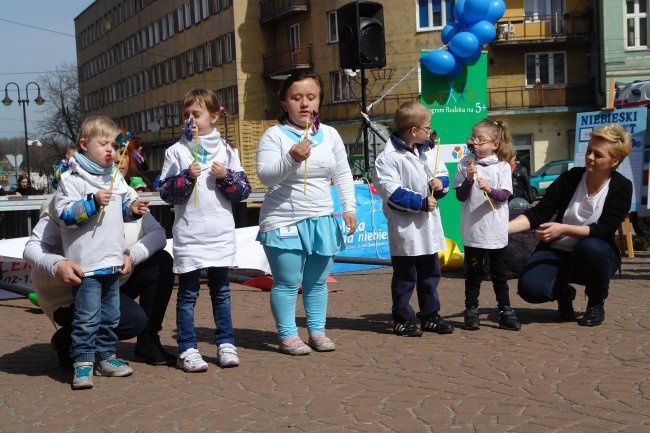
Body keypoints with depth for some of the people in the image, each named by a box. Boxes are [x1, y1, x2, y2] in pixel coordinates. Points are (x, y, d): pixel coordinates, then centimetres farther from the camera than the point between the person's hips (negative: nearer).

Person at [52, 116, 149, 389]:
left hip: (112, 259, 7)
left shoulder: (115, 177, 14)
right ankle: (82, 362, 1)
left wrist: (133, 209, 3)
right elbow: (64, 213, -15)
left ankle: (104, 356, 25)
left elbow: (124, 205, 25)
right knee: (87, 317, -7)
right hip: (86, 261, -7)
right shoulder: (72, 179, -8)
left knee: (110, 314, 14)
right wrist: (92, 202, -24)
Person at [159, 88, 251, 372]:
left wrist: (226, 176, -11)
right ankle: (187, 349, 9)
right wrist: (187, 177, -16)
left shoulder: (226, 151, 7)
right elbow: (166, 192, -2)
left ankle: (226, 344, 20)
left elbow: (244, 190, 6)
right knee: (187, 293, 3)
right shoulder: (176, 152, 2)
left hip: (220, 233, 2)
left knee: (221, 290, 11)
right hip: (188, 234, -2)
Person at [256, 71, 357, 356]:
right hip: (283, 221, -5)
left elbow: (342, 175, 14)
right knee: (288, 282, -1)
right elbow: (265, 175, -17)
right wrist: (291, 159, -33)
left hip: (321, 219, 5)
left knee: (317, 280, 13)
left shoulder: (330, 134, 7)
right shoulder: (274, 135, -8)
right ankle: (287, 336, 11)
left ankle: (317, 330, 25)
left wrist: (349, 208, 6)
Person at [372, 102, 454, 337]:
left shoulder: (427, 152, 11)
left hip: (429, 225, 8)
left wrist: (440, 183, -6)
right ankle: (403, 319, 12)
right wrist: (421, 202, -20)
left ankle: (430, 315, 27)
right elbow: (392, 192, -21)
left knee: (430, 273, 15)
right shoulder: (389, 157, -14)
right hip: (405, 228, -8)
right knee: (405, 276, 1)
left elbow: (443, 174, 18)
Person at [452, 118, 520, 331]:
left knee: (499, 273, 10)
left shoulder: (502, 166, 0)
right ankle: (471, 310, 16)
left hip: (496, 231, 0)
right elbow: (460, 195, -1)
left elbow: (505, 195, -10)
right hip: (472, 230, 0)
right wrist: (469, 179, -17)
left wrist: (489, 189, -28)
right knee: (473, 273, 9)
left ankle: (505, 311, 18)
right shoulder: (465, 164, 1)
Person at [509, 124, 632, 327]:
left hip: (594, 257, -1)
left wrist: (563, 229, -33)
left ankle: (596, 302, -8)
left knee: (591, 247, -38)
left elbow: (603, 230, -20)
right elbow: (538, 214, -9)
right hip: (558, 253, 1)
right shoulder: (571, 177, -6)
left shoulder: (622, 187, -10)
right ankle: (563, 293, 11)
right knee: (530, 287, -27)